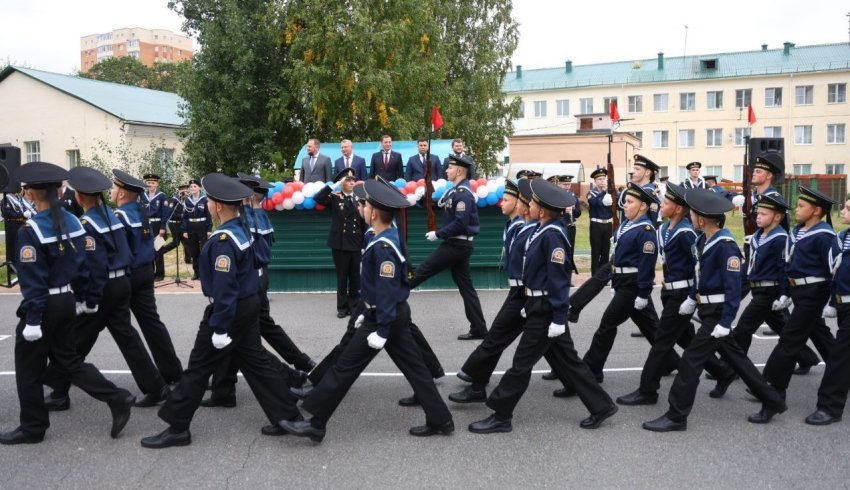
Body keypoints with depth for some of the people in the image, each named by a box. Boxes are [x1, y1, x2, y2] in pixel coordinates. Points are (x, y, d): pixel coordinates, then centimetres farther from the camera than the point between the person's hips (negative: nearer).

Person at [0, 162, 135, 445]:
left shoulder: (30, 230, -20)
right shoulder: (73, 222, 1)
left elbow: (33, 280, -20)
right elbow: (82, 266, 7)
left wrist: (32, 319, -16)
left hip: (43, 306, -7)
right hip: (66, 302, 7)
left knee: (28, 368, 10)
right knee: (67, 359, 18)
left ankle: (32, 428, 23)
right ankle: (118, 399, 9)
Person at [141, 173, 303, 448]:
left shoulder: (223, 240, -23)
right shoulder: (242, 230, 6)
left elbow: (224, 288, -24)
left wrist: (219, 327, -21)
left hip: (230, 310, -9)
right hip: (247, 306, 9)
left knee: (199, 367, 3)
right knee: (256, 362, 14)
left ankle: (177, 428, 15)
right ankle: (288, 416, 17)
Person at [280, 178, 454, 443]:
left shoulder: (382, 246, -23)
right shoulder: (391, 236, 7)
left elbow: (387, 291, -24)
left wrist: (381, 330, -22)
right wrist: (370, 313, 22)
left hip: (383, 318, -10)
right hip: (396, 313, 10)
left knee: (344, 368, -1)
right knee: (413, 367, 13)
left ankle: (315, 424, 8)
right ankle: (440, 420, 19)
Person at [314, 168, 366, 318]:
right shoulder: (334, 198, -1)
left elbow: (363, 224, 6)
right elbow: (317, 198, -19)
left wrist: (365, 243, 2)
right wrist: (335, 185, -19)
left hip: (355, 244, 2)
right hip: (339, 244, -2)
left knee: (355, 277, 7)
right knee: (342, 277, 4)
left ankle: (354, 306, 16)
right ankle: (342, 307, 13)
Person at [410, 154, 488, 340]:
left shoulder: (463, 193, -17)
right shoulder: (456, 190, 15)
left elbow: (460, 224, -23)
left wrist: (438, 234, -16)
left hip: (457, 245, -11)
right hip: (457, 244, 11)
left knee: (421, 272, -3)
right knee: (466, 287, 10)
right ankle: (478, 329, 12)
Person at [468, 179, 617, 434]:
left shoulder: (552, 235, -21)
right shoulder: (543, 230, 7)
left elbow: (559, 278, -22)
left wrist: (558, 318, -21)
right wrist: (530, 304, 21)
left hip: (546, 310, -10)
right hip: (541, 306, 10)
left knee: (522, 362, 0)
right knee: (566, 360, 16)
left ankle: (500, 417, 12)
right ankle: (601, 406, 25)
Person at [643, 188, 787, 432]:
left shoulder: (725, 246, -22)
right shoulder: (704, 239, 4)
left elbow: (733, 288, -23)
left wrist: (725, 322, -23)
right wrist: (691, 299, 25)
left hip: (718, 313, -9)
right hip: (709, 310, 9)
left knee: (691, 360, -5)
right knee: (735, 357, 19)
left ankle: (676, 417, 4)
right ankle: (772, 402, 33)